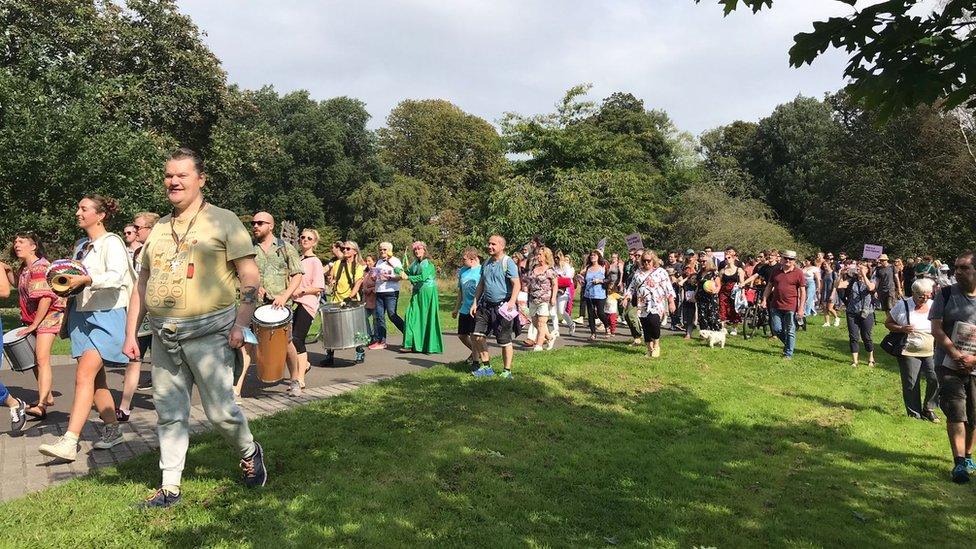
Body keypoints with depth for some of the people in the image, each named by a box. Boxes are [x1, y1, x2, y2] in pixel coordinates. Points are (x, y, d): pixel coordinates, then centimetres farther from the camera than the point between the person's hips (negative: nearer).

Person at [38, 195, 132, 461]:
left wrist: (86, 280, -33)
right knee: (95, 379, 9)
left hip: (106, 315, -8)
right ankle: (113, 430, 20)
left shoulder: (111, 242, -6)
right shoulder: (80, 245, 18)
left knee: (84, 376, -16)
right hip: (82, 314, 8)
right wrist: (64, 283, 5)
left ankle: (69, 441, -21)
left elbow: (116, 276, -21)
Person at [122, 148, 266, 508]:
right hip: (164, 337, 6)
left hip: (209, 333, -5)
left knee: (220, 411, -3)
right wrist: (130, 334, 14)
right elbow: (142, 284, 19)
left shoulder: (223, 221, -2)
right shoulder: (158, 229, 15)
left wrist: (241, 323, -15)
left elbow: (251, 278, -6)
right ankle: (170, 487, 19)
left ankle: (250, 454, 25)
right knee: (169, 412, 9)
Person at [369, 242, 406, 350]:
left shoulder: (395, 261, -1)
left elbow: (399, 277, -9)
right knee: (379, 316, 4)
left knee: (392, 315, -11)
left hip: (391, 292, -7)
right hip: (379, 292, 7)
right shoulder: (379, 262, 19)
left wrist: (388, 277, -21)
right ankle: (381, 341, 7)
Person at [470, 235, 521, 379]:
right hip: (486, 305, 7)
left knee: (505, 341, 1)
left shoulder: (508, 262, -9)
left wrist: (511, 302, -29)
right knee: (478, 336, 1)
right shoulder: (486, 263, 13)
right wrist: (475, 302, 13)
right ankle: (486, 367, 15)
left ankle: (507, 371, 14)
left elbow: (517, 284, -16)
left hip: (502, 306, -7)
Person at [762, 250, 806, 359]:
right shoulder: (776, 271, 8)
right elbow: (769, 286, 15)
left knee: (790, 331, 3)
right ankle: (788, 344, 31)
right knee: (776, 329, 6)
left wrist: (801, 308, -9)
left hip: (791, 307, -4)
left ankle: (788, 354, 12)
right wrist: (764, 300, 5)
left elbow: (803, 291, -4)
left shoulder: (798, 273, -4)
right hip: (776, 306, 4)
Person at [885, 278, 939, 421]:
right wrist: (901, 329, -17)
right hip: (909, 353, -2)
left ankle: (928, 409, 12)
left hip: (931, 352, 2)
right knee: (911, 384, 3)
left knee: (935, 379, -12)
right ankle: (915, 415, 19)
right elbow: (888, 323, 2)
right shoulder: (903, 305, -5)